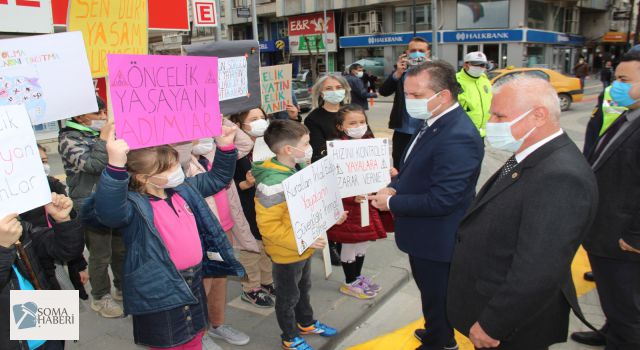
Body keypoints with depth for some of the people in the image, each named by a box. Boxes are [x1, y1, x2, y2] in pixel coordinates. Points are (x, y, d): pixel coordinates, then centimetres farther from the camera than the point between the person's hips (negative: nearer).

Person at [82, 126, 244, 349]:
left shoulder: (184, 189, 3)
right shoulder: (135, 205, -20)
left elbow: (217, 178, 16)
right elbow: (109, 211, -43)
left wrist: (225, 147, 1)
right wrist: (116, 165, -57)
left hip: (193, 282, 7)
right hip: (159, 293, -7)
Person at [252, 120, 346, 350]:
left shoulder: (301, 168, -4)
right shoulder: (272, 184, -31)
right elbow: (267, 226, -29)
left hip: (305, 248, 8)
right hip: (286, 253, -8)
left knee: (303, 289, 29)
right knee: (288, 297, 15)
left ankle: (306, 323, 52)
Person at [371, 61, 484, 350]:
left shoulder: (458, 137, -29)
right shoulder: (434, 122, 1)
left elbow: (442, 199, -31)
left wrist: (391, 203, -20)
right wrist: (395, 186, -4)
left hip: (436, 239, -9)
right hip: (426, 235, 9)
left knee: (436, 296, 13)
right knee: (432, 292, 28)